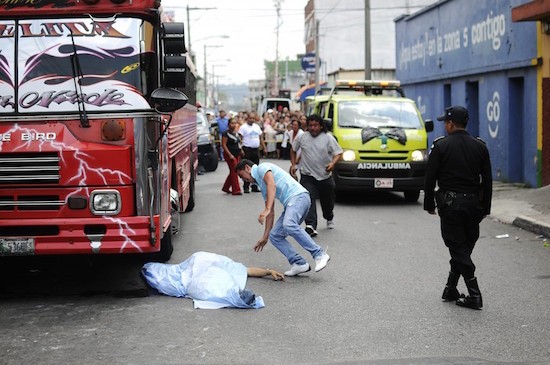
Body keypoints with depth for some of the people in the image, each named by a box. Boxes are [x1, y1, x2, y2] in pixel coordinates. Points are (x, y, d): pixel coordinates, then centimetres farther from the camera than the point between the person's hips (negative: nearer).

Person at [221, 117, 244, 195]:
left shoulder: (236, 133, 13)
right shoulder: (226, 133, -10)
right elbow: (223, 145, -14)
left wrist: (241, 150, 9)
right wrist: (230, 155, -20)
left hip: (237, 155, 8)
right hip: (230, 155, -8)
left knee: (233, 172, 11)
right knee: (234, 171, -8)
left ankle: (226, 188, 24)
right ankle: (236, 190, -5)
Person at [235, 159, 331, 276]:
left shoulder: (262, 167, 6)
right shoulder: (262, 184, 31)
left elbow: (272, 185, -14)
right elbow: (271, 213, 31)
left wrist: (266, 209, -24)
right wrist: (265, 237, 31)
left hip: (298, 196, -10)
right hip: (290, 204, 10)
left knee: (288, 225, -34)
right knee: (274, 235, 1)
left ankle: (320, 255, -33)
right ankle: (299, 263, -9)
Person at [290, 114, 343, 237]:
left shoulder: (328, 138, -5)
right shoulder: (302, 137, 0)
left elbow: (338, 153, -7)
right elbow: (293, 149, 16)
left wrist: (332, 163, -26)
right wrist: (293, 164, 8)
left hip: (325, 176, 1)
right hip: (307, 176, -1)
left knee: (328, 200, 17)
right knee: (309, 200, -20)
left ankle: (329, 218, 49)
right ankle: (310, 226, -30)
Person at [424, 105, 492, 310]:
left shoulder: (440, 146, -6)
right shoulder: (480, 146, 5)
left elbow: (430, 178, -6)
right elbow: (487, 181, 6)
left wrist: (429, 204, 4)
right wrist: (485, 207, 13)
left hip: (450, 203, -4)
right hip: (473, 203, 4)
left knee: (458, 248, -1)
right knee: (463, 248, 15)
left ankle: (474, 296, -7)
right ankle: (450, 290, 23)